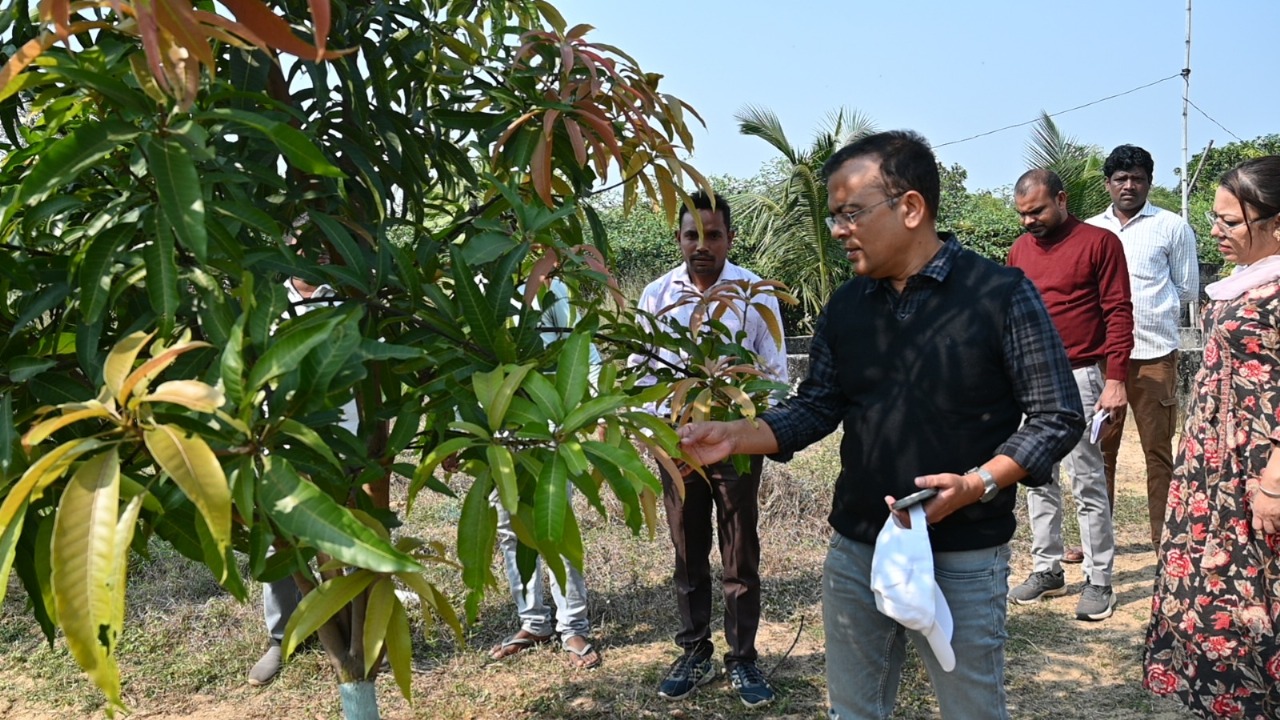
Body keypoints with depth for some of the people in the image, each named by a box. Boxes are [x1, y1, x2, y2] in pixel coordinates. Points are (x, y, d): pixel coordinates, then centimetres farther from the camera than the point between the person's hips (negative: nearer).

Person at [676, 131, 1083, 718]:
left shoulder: (1001, 294, -11)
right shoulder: (846, 307, 5)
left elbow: (1058, 417, -9)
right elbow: (816, 407, 7)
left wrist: (977, 484, -23)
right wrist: (736, 437, -10)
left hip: (963, 560, -5)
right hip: (855, 552, 5)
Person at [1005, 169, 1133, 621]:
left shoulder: (1100, 242, -4)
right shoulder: (1020, 249, 12)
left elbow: (1119, 314, -7)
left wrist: (1115, 380, -13)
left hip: (1077, 379, -5)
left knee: (1087, 483, -1)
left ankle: (1099, 582, 9)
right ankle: (1047, 571, 21)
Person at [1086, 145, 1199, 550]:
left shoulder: (1172, 227, 4)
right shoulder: (1090, 229, 11)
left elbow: (1188, 290, 8)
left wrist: (1148, 308, 7)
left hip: (1154, 355, -2)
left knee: (1159, 451, 3)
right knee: (1100, 449, 8)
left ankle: (1164, 540, 13)